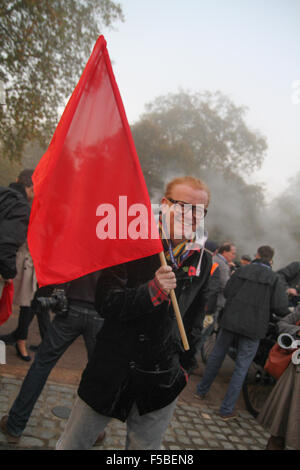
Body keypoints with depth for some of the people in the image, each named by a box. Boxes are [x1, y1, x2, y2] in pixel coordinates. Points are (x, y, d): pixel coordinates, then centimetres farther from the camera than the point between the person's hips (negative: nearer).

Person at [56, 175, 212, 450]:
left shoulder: (203, 260, 2)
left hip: (161, 381, 3)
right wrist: (151, 290, -28)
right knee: (74, 443, 16)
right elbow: (105, 303, -15)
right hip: (112, 370, -2)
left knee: (145, 445, 18)